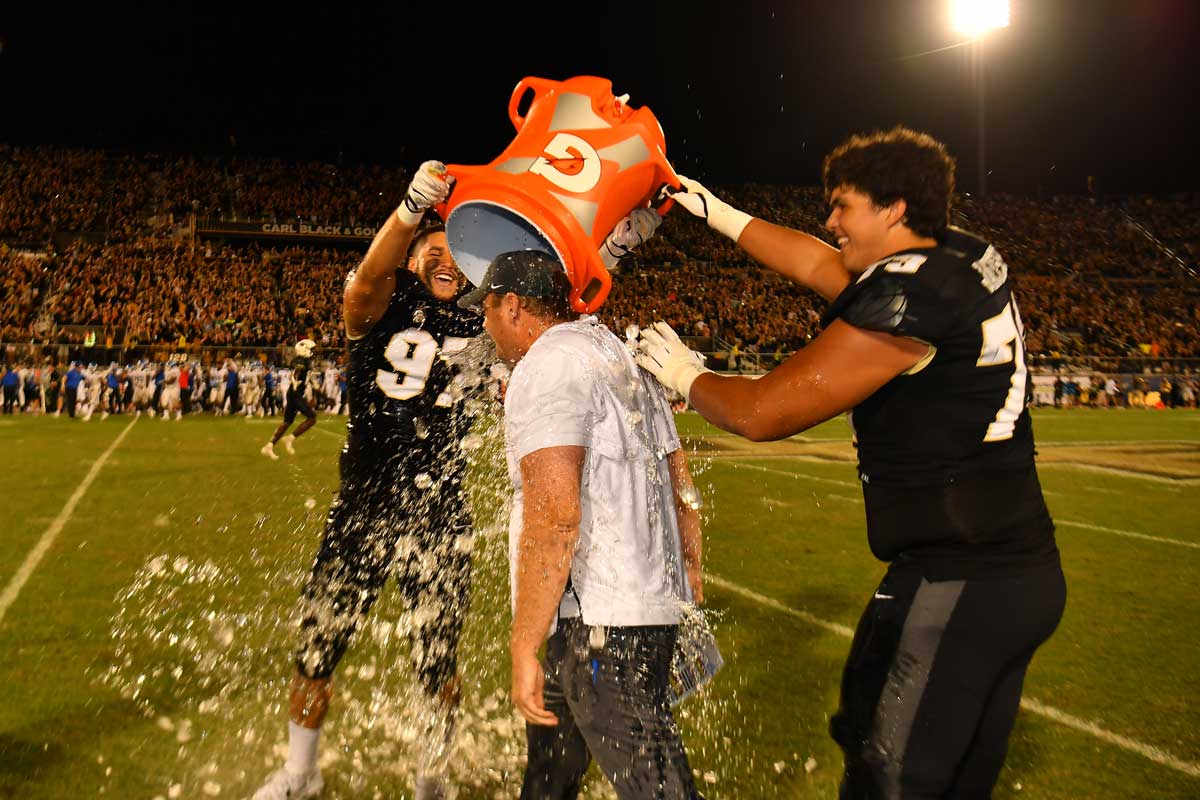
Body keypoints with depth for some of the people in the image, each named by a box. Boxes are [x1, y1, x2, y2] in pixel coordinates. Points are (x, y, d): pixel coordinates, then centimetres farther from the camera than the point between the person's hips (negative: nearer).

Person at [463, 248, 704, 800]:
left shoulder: (546, 365, -12)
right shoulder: (624, 358, 17)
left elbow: (554, 515, -23)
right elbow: (682, 489, 18)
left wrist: (523, 647, -20)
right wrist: (691, 594, 24)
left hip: (602, 624, -10)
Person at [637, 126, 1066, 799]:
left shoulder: (912, 292, -20)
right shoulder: (964, 259, 8)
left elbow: (763, 412, -18)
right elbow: (816, 264, 21)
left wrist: (684, 373, 1)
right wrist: (714, 211, 27)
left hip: (961, 585, -10)